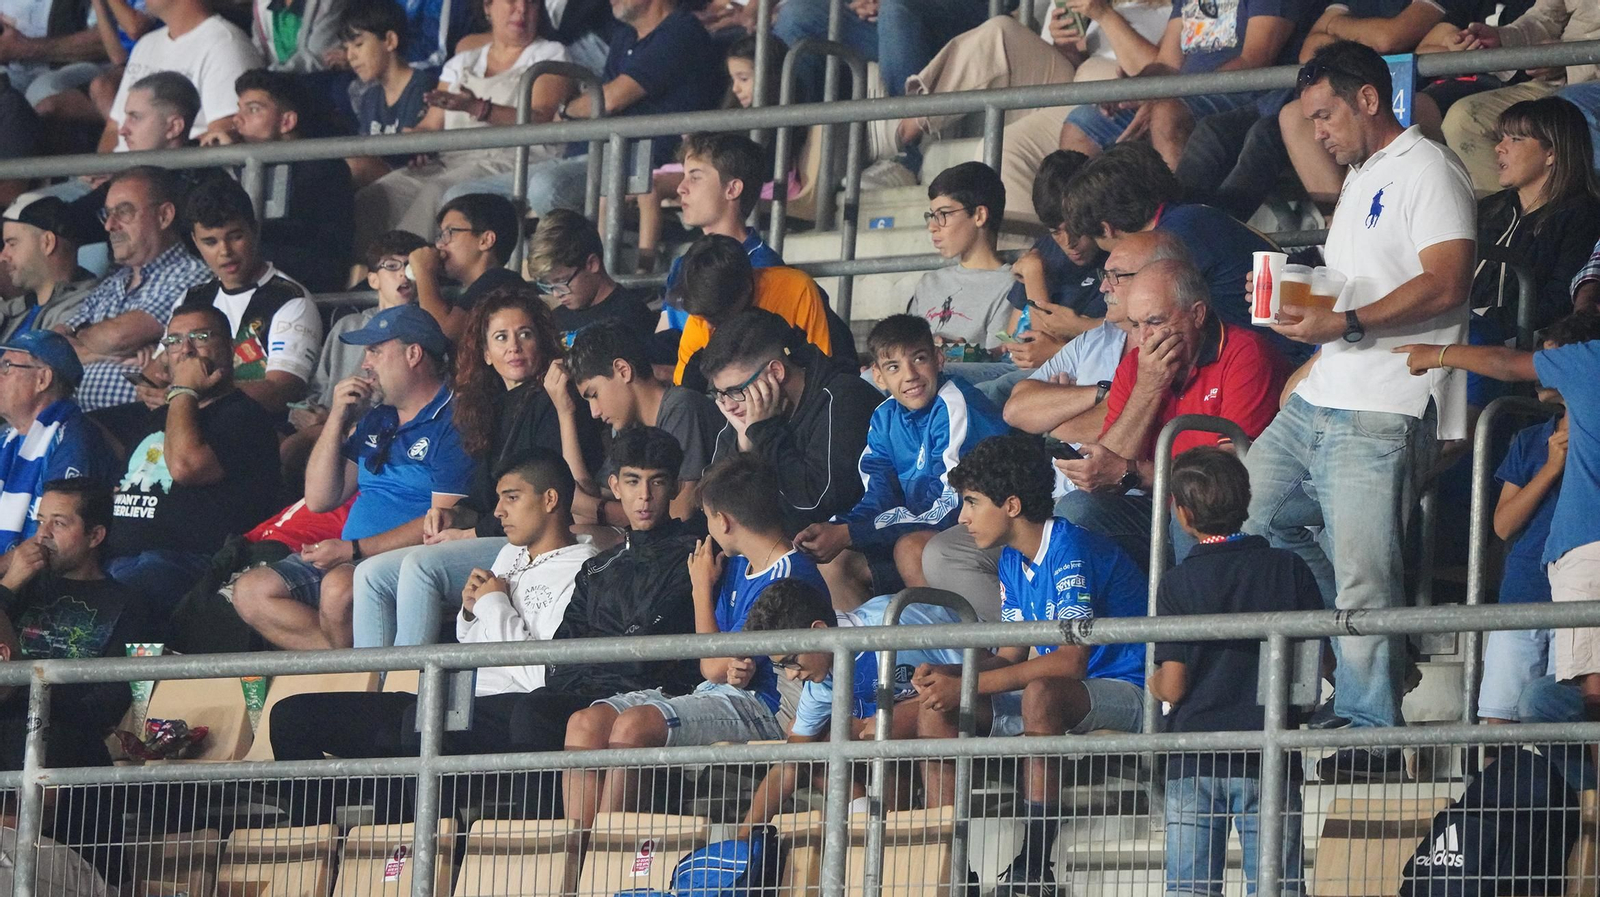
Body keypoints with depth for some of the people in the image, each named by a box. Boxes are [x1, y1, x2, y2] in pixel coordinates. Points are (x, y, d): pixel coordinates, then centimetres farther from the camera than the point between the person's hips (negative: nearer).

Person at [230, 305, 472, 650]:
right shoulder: (376, 420, 21)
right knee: (251, 591, -9)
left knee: (339, 586, -38)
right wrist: (337, 420, 8)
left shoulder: (452, 421, -7)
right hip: (348, 560, 9)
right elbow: (319, 500, 19)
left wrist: (352, 550, -19)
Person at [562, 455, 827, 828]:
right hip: (713, 697, 10)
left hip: (758, 708, -10)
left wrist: (702, 587, 2)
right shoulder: (738, 565, 15)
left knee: (634, 725, -31)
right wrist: (732, 667, -12)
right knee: (586, 723, -8)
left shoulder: (789, 579, -14)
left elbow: (716, 668, -12)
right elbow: (712, 666, 15)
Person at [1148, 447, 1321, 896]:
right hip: (1268, 757, 1)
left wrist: (1155, 686, 16)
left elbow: (1173, 686, -7)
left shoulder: (1178, 583, -4)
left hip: (1193, 761, -1)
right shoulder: (1288, 569, 1)